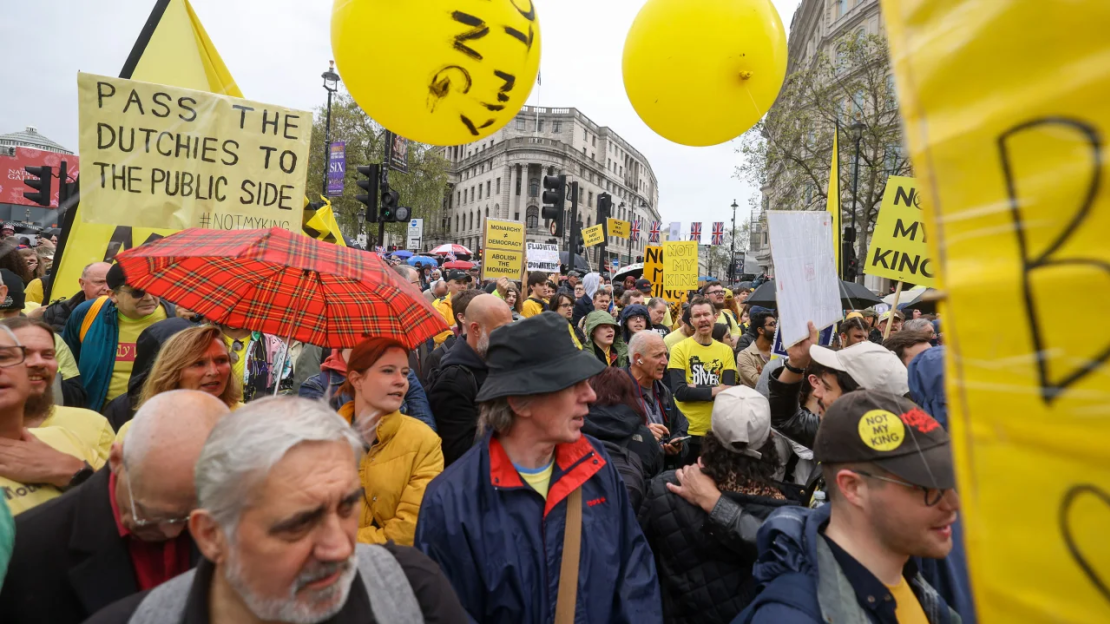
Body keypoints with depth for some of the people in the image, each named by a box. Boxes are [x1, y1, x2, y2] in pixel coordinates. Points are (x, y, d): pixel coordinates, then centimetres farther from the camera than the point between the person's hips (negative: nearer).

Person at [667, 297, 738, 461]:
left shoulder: (726, 350, 5)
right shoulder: (679, 349, -6)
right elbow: (680, 392, -15)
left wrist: (696, 390, -15)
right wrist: (715, 391, -14)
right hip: (688, 430, -3)